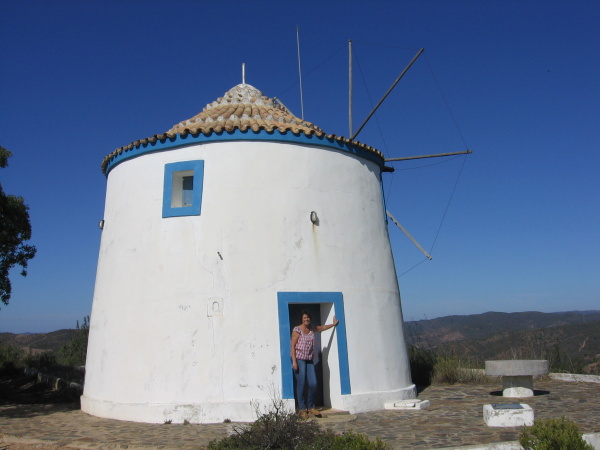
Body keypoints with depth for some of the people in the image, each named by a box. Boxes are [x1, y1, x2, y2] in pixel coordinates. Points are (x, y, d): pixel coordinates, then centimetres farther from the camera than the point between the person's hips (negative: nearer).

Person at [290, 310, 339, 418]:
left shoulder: (312, 329, 11)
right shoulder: (297, 330, -7)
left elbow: (322, 327, 31)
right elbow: (292, 346, -10)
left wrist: (334, 324, 39)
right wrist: (294, 361, -16)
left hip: (309, 360, 6)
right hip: (299, 359, -6)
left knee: (313, 384, 0)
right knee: (301, 384, -5)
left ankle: (311, 407, 16)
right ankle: (302, 409, 6)